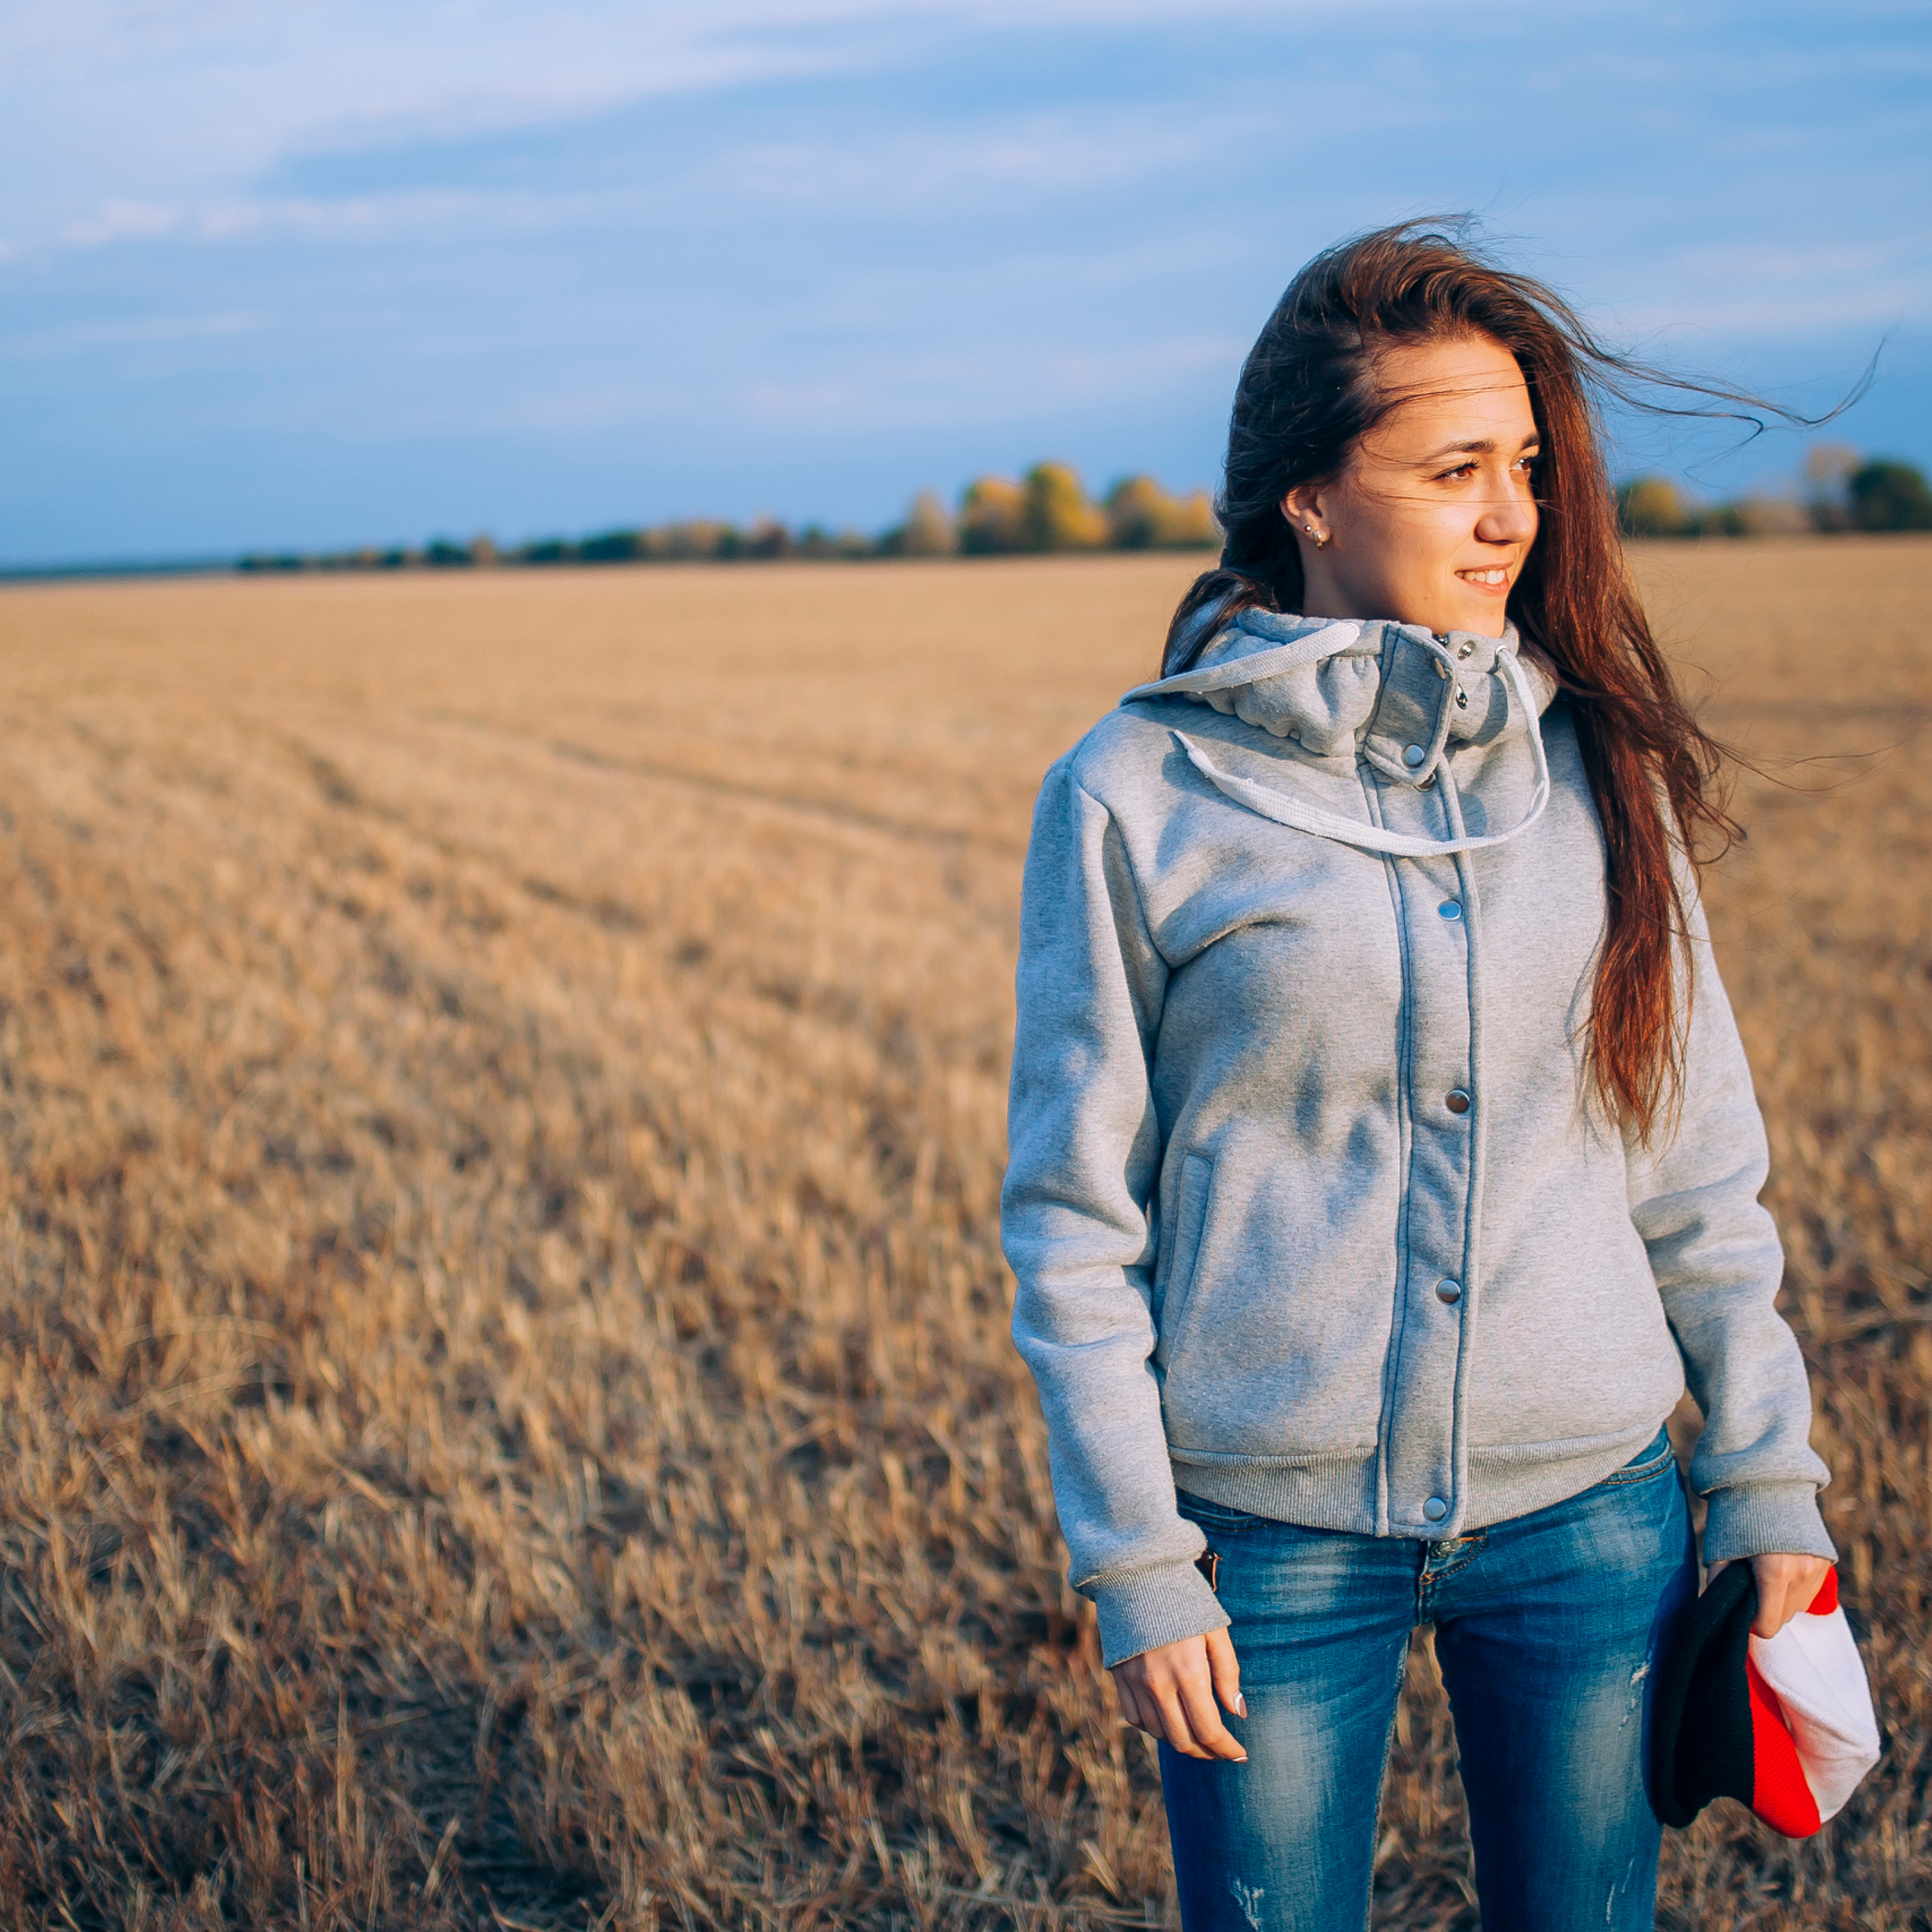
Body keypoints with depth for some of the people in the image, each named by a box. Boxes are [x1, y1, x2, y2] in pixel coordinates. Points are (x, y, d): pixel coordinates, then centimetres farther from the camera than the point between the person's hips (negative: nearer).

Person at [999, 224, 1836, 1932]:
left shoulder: (1596, 763, 1)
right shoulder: (1137, 794, -8)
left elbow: (1700, 1166, 6)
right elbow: (1075, 1214, -5)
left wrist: (1768, 1483, 6)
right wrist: (1134, 1564, -6)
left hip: (1588, 1509, 3)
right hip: (1277, 1534, -2)